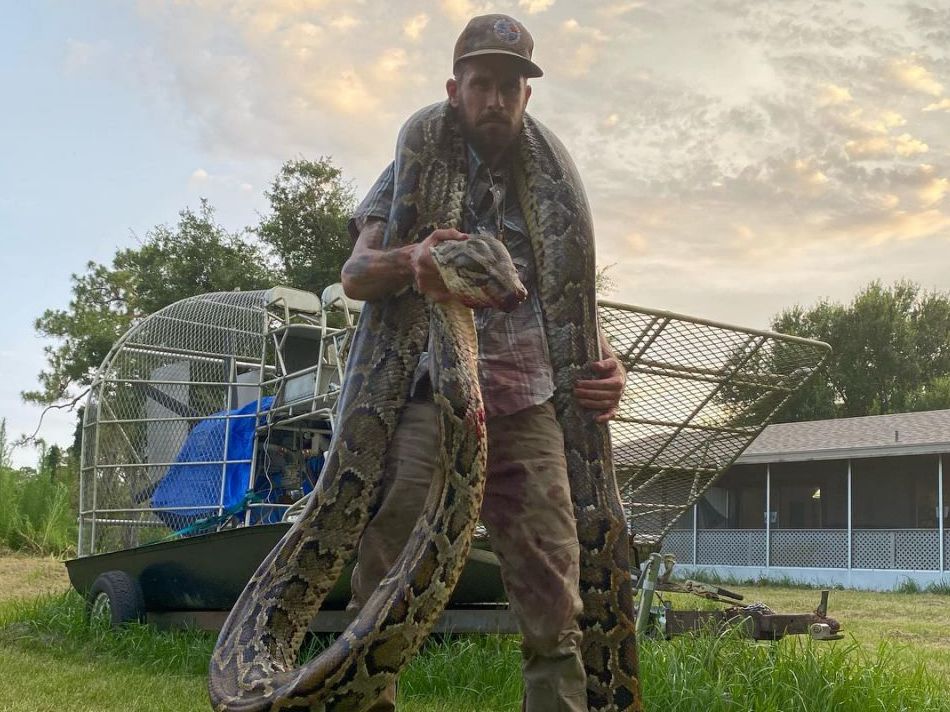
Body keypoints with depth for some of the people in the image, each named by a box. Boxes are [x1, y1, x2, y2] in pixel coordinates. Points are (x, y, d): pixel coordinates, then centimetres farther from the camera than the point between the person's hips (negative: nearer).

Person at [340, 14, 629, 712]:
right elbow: (355, 273, 0)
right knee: (383, 595, -14)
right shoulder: (413, 172, 14)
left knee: (555, 613, -5)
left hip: (529, 411, 2)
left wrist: (602, 361, -3)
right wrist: (411, 260, -26)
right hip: (431, 399, -2)